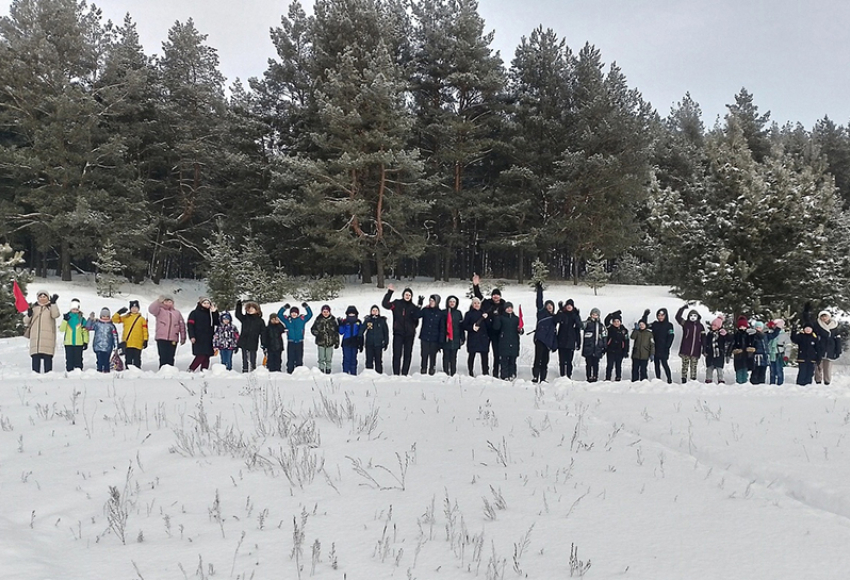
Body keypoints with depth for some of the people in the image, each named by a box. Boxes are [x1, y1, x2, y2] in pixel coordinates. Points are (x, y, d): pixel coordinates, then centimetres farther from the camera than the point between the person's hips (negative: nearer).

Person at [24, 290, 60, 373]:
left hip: (48, 337, -3)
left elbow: (55, 315, -13)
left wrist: (53, 303, -22)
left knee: (47, 357, -6)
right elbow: (26, 321, 17)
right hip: (35, 337, 3)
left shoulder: (51, 307, 9)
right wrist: (29, 315, -3)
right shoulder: (33, 307, 17)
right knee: (35, 357, 0)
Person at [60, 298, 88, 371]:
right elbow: (61, 329, -6)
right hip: (68, 343, 1)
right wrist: (65, 320, -18)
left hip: (79, 343, -1)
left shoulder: (82, 319, 4)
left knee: (78, 360, 3)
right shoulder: (67, 317, 5)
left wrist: (86, 342, -2)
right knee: (69, 360, 4)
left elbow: (85, 331, 4)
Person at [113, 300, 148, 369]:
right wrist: (119, 313, -5)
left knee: (137, 360, 3)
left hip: (138, 344, -1)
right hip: (127, 343, 1)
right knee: (128, 360, 5)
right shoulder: (126, 317, 11)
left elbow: (145, 330, 4)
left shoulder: (141, 319, 7)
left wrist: (145, 340, -3)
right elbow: (115, 320, 9)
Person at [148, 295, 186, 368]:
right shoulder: (160, 310, 7)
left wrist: (183, 338, 13)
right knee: (163, 358, -6)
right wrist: (158, 301, -30)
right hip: (161, 339, -2)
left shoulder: (177, 312, 15)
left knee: (170, 359, 3)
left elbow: (182, 326, 17)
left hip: (173, 340, 2)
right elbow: (151, 309, -15)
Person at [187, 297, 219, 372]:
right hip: (199, 339, -6)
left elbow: (217, 323, 8)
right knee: (201, 356, -16)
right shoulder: (194, 313, 2)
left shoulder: (210, 314, 18)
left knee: (207, 357, 1)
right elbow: (190, 325, -4)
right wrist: (192, 336, -15)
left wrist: (214, 312, 0)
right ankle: (191, 370, -10)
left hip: (209, 339, 6)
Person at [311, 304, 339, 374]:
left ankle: (328, 371, 13)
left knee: (329, 359, 4)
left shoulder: (333, 320, 3)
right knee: (321, 359, 1)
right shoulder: (318, 319, 1)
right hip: (320, 342, 0)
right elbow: (313, 329, 8)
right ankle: (321, 370, 9)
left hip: (330, 342, 0)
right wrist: (318, 334, -11)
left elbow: (337, 332, 7)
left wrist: (337, 342, 5)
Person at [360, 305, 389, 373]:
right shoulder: (367, 320, 5)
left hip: (379, 344, 0)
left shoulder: (382, 320, 5)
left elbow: (386, 332, 8)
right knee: (369, 360, 1)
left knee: (378, 360, 2)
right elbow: (361, 331, 2)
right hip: (369, 344, 0)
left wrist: (386, 343, 3)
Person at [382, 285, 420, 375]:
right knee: (397, 354, -5)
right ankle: (396, 374, -3)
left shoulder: (413, 307, 10)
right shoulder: (397, 304, 3)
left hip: (409, 334, 3)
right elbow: (385, 304, -9)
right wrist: (390, 292, -13)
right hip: (398, 333, -3)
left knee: (408, 355, 5)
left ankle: (404, 374, 12)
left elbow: (416, 318, 15)